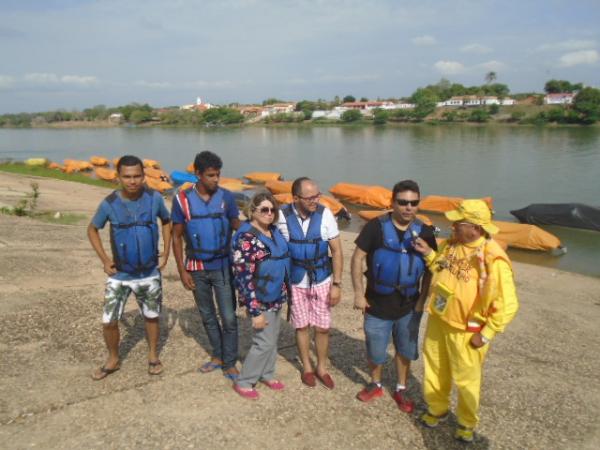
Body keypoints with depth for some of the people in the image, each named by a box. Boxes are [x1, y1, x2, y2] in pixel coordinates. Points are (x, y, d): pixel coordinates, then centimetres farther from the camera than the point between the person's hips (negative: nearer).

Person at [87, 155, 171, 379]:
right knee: (109, 321, 2)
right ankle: (113, 360, 28)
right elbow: (92, 229, 3)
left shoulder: (154, 198, -11)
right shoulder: (109, 203, -13)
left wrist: (165, 253, 1)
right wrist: (104, 259, -5)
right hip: (120, 274, 0)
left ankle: (153, 356, 38)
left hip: (150, 273, 1)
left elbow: (167, 222, 7)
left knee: (151, 317, 15)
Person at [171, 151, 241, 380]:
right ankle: (217, 356, 35)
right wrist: (182, 271, -6)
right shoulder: (182, 199, -7)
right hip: (197, 269, 1)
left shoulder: (226, 197, -6)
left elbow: (237, 227, 1)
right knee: (207, 316, 16)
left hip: (223, 267, -1)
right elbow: (177, 237, -3)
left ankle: (229, 363, 16)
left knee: (229, 317, 0)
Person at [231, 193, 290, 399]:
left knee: (273, 337, 18)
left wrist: (284, 292, 19)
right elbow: (243, 278, -23)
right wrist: (255, 312, -22)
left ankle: (267, 374, 37)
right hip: (261, 300, -8)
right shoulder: (246, 238, -22)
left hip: (276, 297, 8)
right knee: (265, 342, -1)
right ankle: (243, 382, 16)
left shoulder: (274, 231, 4)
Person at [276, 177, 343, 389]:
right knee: (302, 326, 14)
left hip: (322, 280, 0)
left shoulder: (325, 214, -14)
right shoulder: (283, 216, -15)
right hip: (295, 281, 0)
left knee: (322, 327, 8)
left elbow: (336, 250, -7)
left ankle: (322, 368, 32)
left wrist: (336, 284, -7)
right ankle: (307, 367, 35)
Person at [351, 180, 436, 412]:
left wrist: (422, 300, -1)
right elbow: (357, 258, -9)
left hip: (409, 306, 2)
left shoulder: (425, 232, -5)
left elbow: (430, 269, 4)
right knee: (375, 351, 14)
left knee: (405, 350, 17)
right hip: (377, 305, -2)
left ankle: (401, 390, 39)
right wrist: (359, 294, -11)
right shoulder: (376, 227, -14)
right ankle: (375, 385, 40)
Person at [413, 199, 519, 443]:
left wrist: (485, 335, -16)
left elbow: (507, 305, -20)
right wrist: (429, 254, -3)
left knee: (466, 380, 15)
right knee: (434, 371, 22)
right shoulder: (450, 244, -3)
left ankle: (467, 422, 40)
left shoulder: (493, 259, -25)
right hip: (438, 321, 6)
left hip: (465, 332, -6)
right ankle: (437, 409, 46)